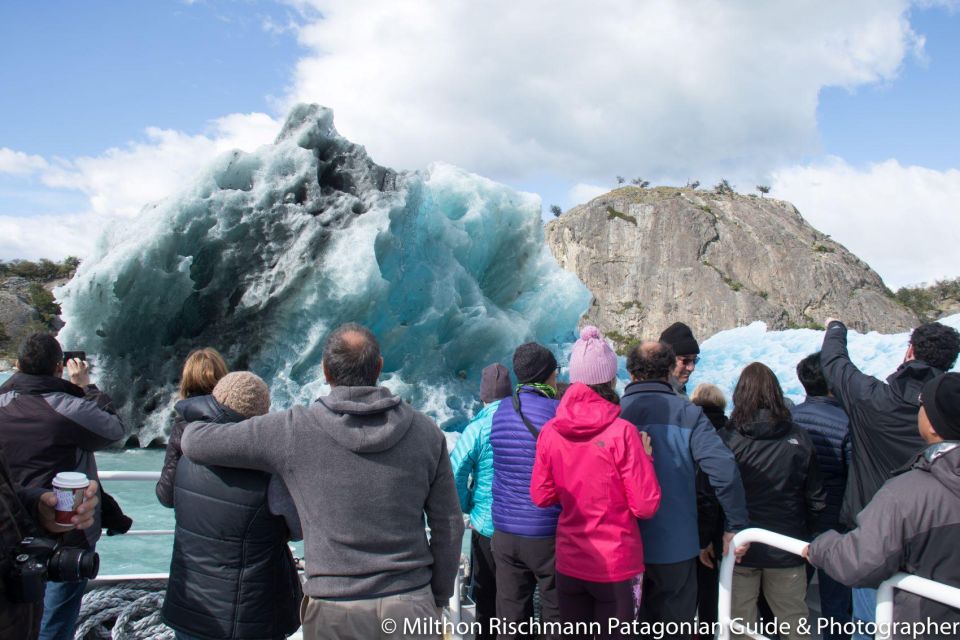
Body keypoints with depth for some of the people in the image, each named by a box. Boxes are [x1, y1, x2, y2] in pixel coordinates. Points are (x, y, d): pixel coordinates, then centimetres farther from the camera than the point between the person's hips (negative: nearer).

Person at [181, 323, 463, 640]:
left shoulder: (293, 431, -10)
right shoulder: (425, 431, -4)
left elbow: (196, 442, 0)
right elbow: (449, 526, 0)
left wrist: (192, 424, 24)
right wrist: (439, 597, 14)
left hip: (335, 613, -1)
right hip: (412, 606, 2)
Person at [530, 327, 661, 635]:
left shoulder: (550, 431, -6)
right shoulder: (622, 432, -17)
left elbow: (541, 496, 3)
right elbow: (646, 506, -14)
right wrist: (646, 457, -1)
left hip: (568, 563, 4)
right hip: (617, 565, -3)